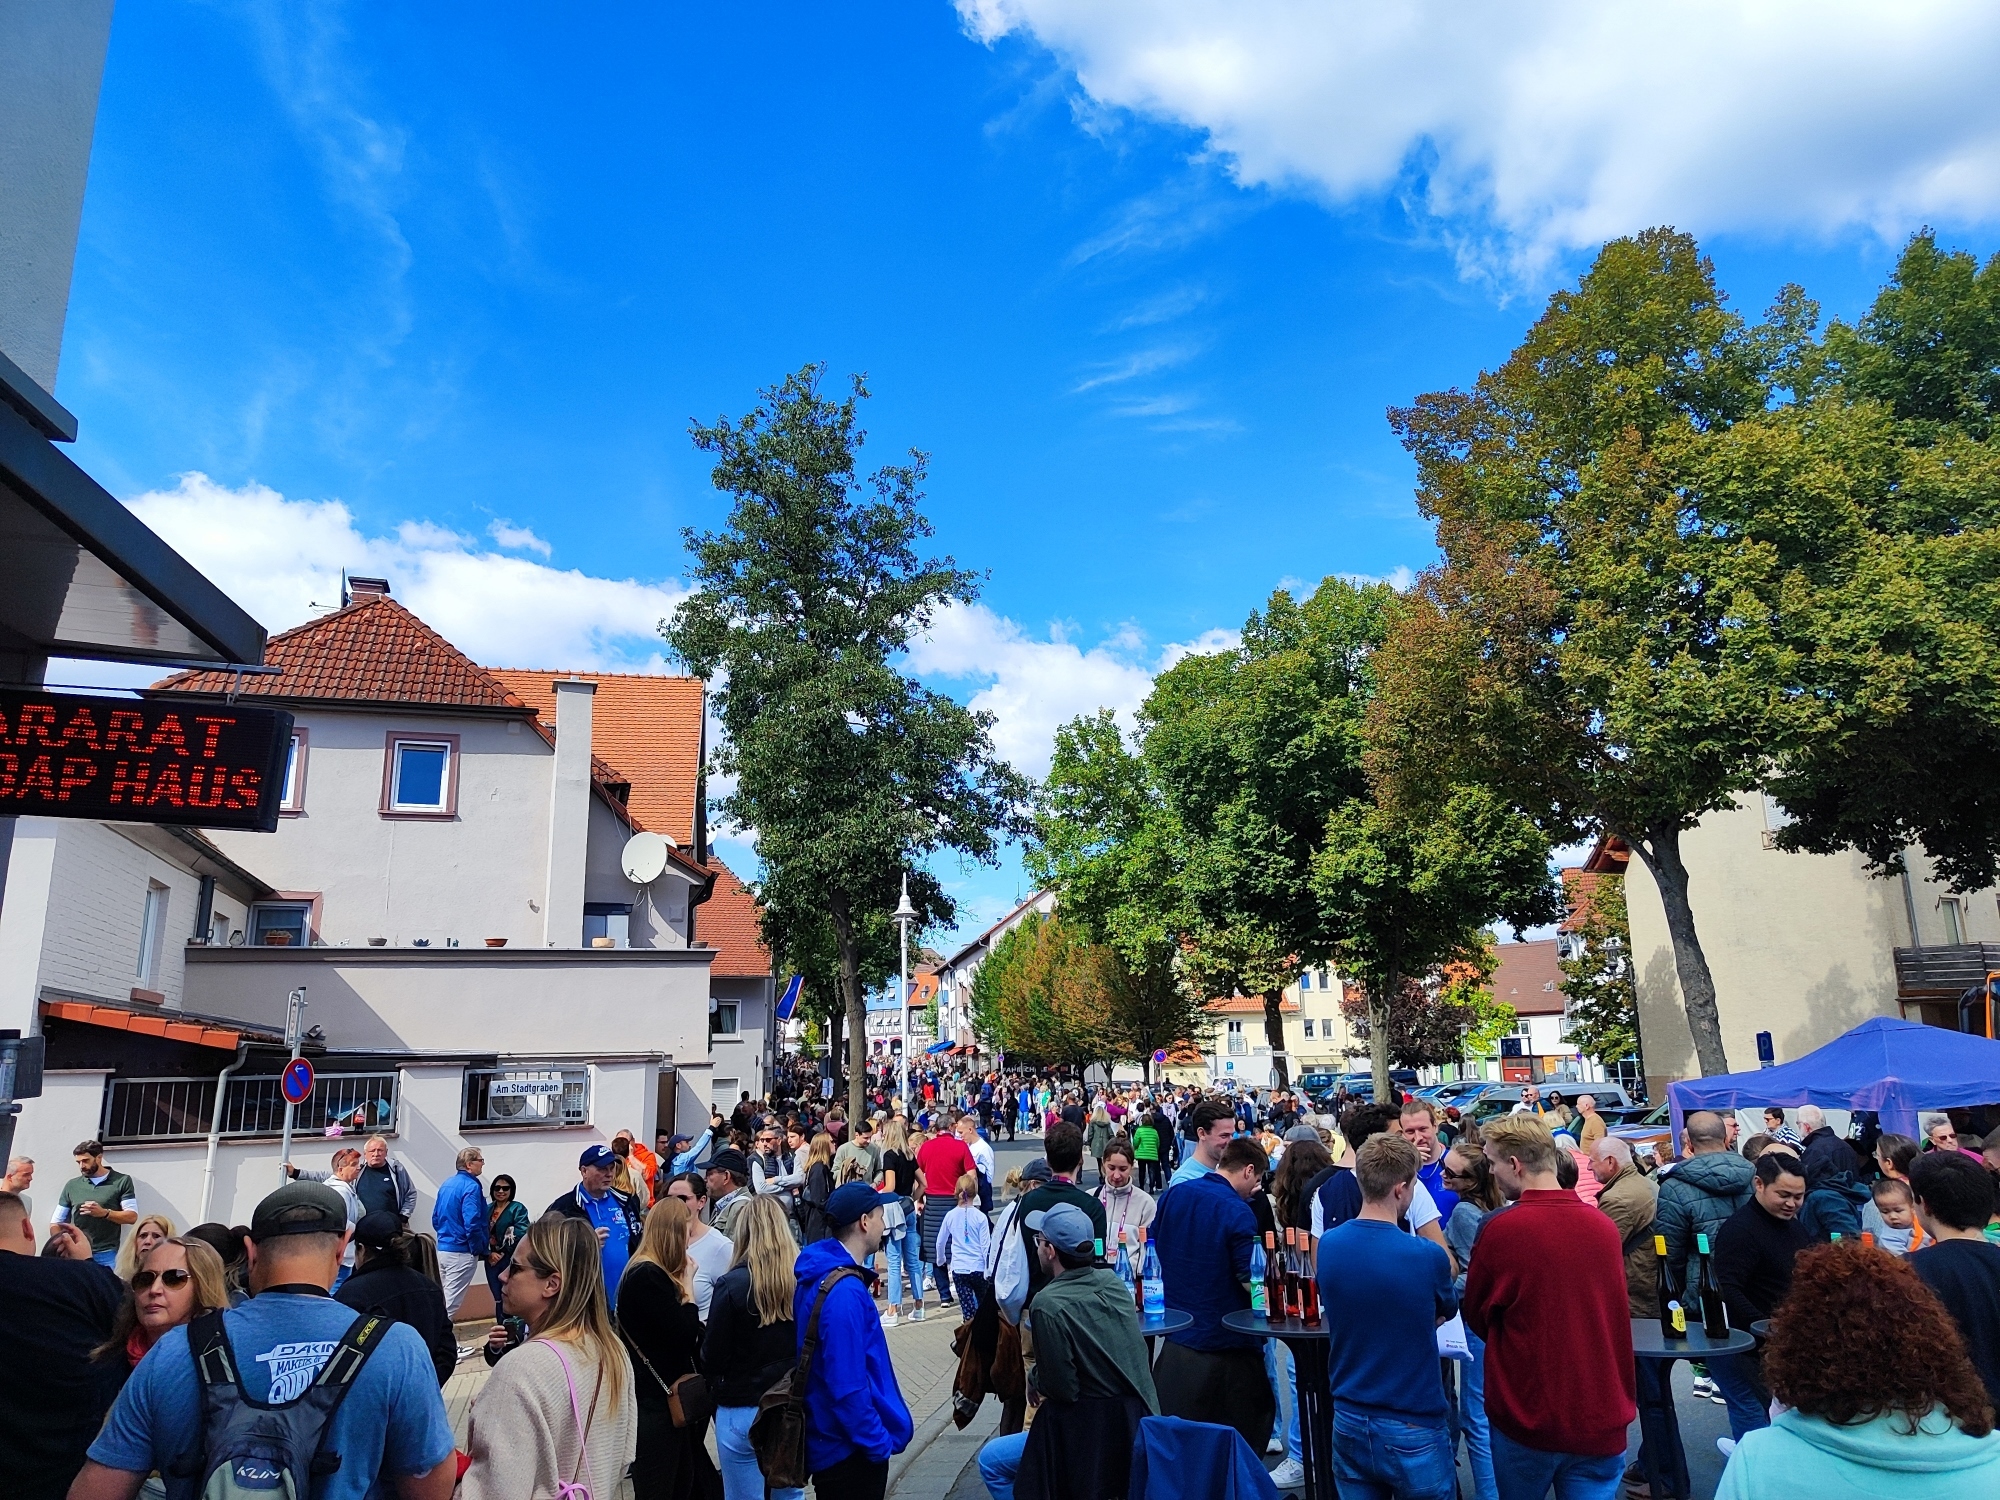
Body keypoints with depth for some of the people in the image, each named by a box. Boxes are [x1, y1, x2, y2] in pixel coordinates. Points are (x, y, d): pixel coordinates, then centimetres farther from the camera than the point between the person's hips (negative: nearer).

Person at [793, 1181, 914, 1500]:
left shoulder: (820, 1276, 4)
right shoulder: (845, 1292, -26)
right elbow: (847, 1387, -28)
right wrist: (879, 1444, -18)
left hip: (829, 1440, 9)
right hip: (850, 1450, -9)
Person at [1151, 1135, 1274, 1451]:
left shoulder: (1172, 1194, 1)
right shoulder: (1238, 1213, -18)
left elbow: (1154, 1251, 12)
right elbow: (1250, 1280, -19)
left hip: (1176, 1336, 6)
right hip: (1225, 1341, -5)